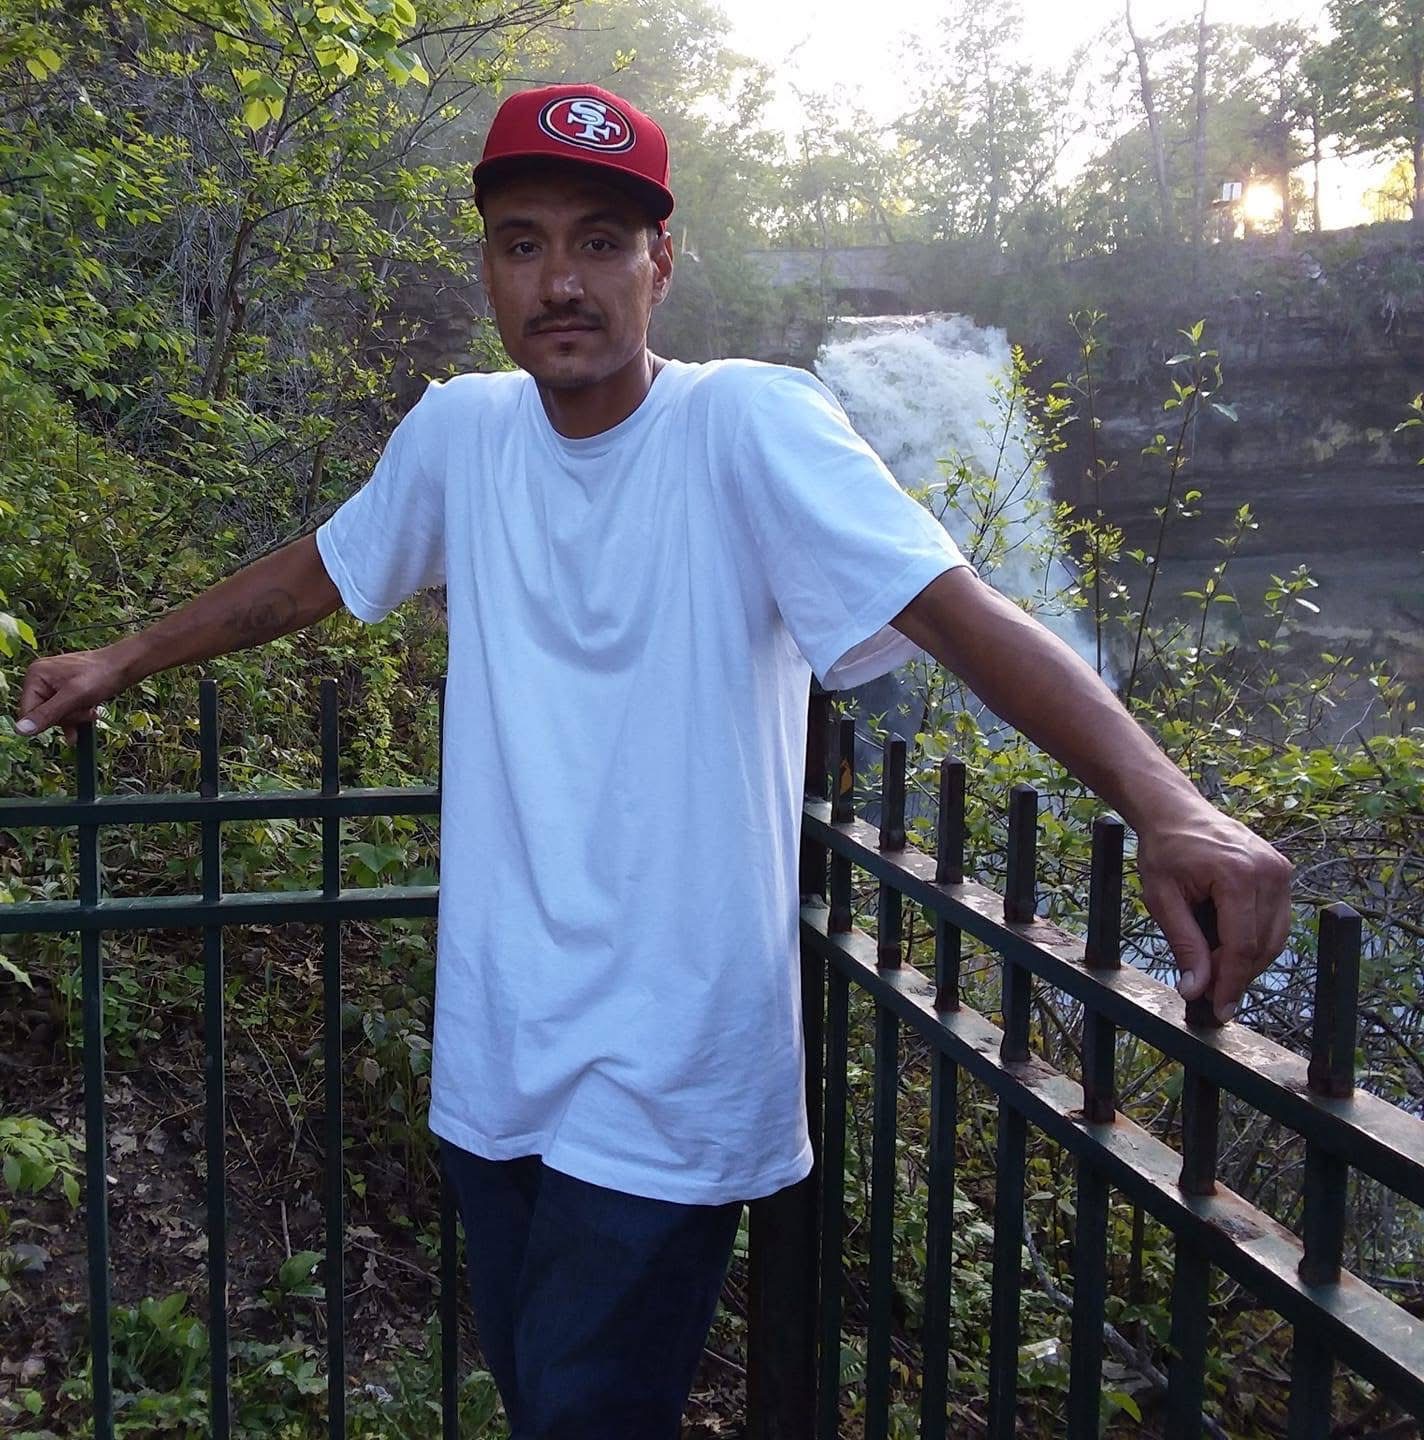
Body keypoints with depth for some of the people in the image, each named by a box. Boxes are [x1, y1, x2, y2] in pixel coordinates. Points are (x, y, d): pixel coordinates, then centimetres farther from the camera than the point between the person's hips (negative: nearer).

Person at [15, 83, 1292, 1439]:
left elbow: (959, 611, -23)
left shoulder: (744, 425, -13)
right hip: (495, 1057, 5)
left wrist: (1164, 805, -35)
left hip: (667, 1084, -5)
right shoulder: (458, 434, 2)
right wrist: (123, 658, 25)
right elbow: (315, 573, 19)